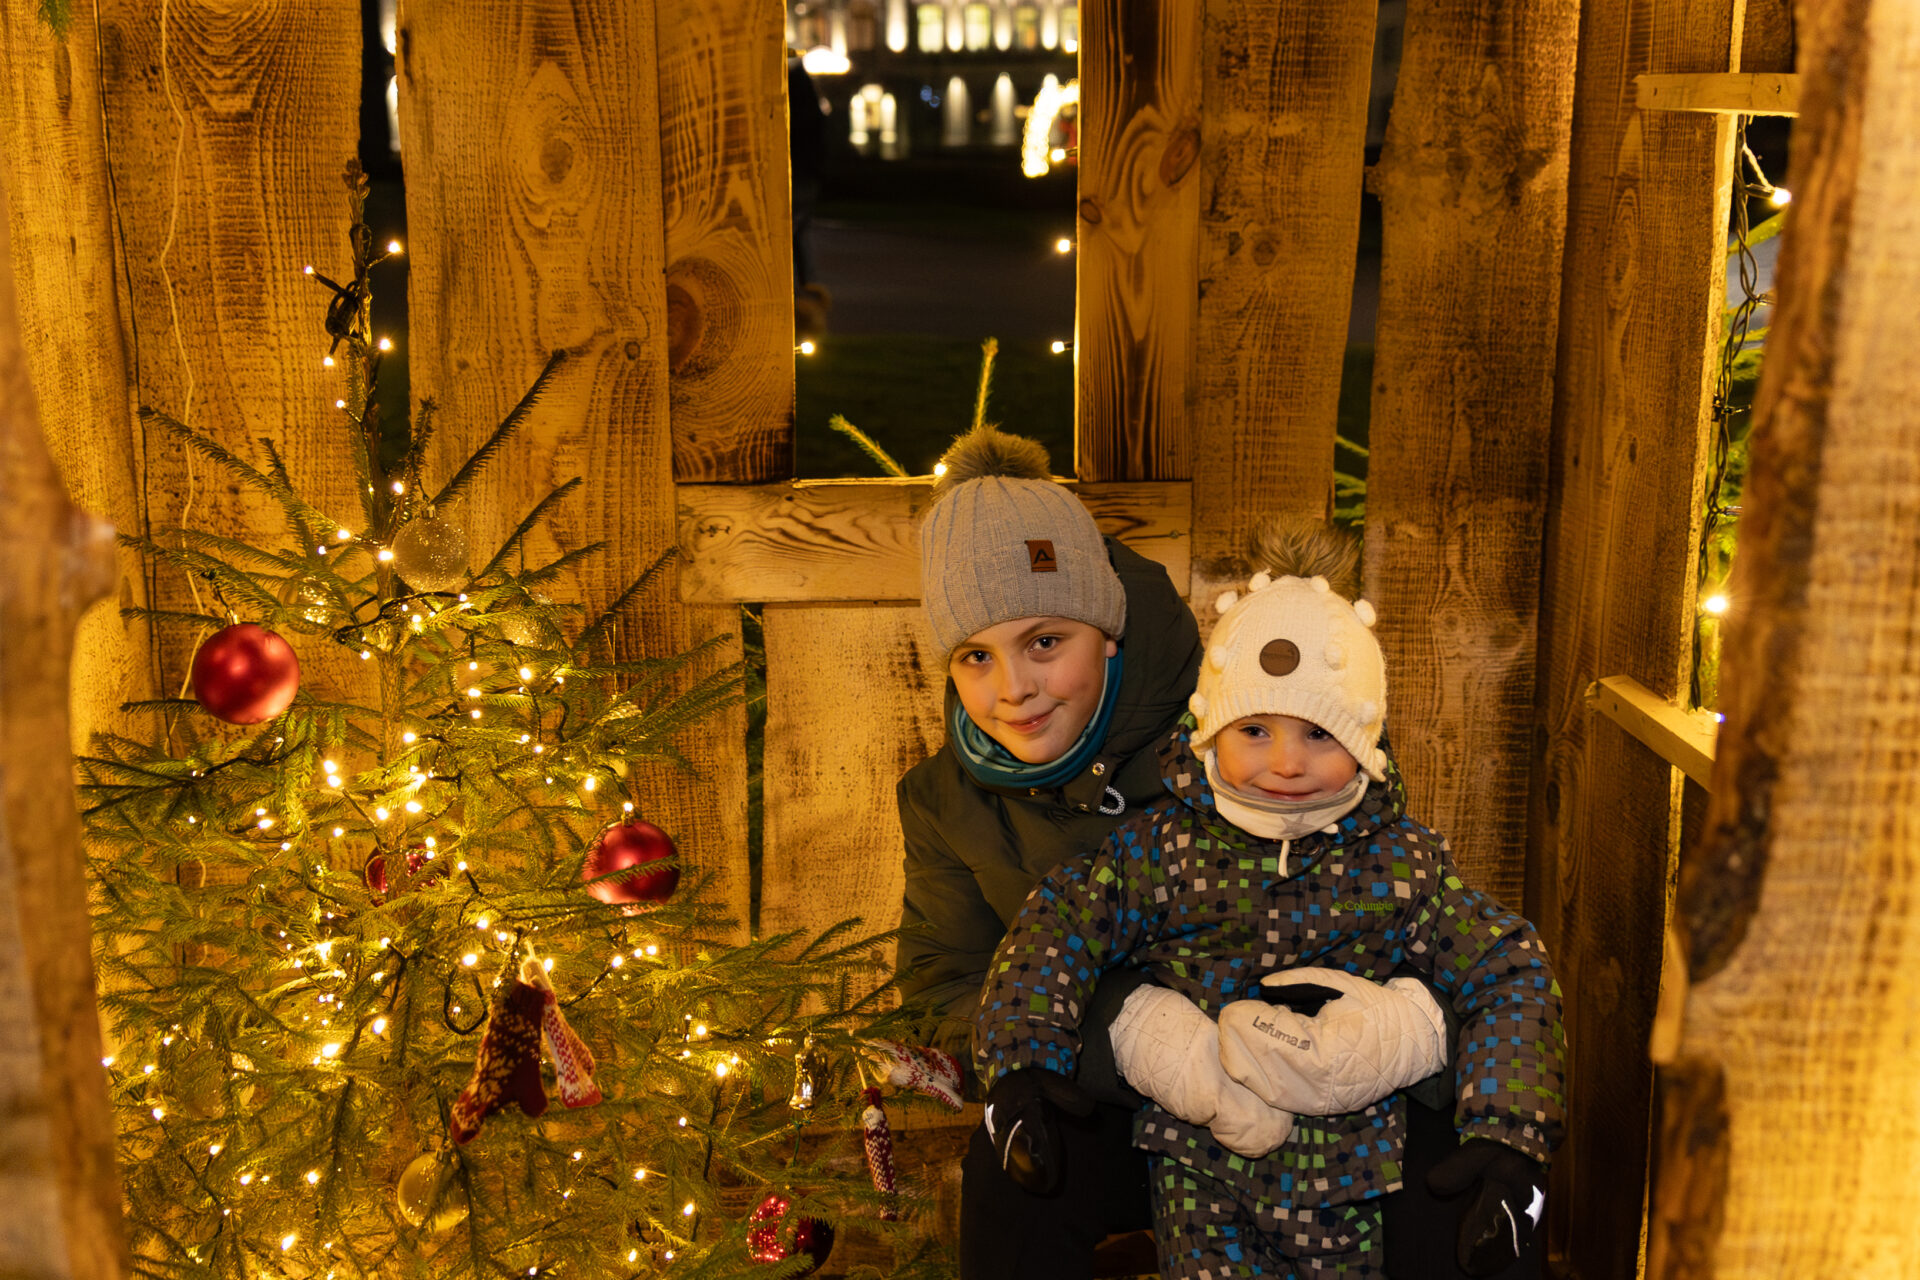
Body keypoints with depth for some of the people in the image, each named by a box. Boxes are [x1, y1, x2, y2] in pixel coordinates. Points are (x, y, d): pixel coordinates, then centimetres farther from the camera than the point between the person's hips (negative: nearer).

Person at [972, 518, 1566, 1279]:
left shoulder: (1400, 860, -6)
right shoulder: (1163, 846, -7)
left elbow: (1509, 972, -3)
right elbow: (1058, 924, -6)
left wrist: (1508, 1137, -13)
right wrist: (1023, 1066, -19)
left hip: (1351, 1183, 1)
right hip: (1202, 1178, -1)